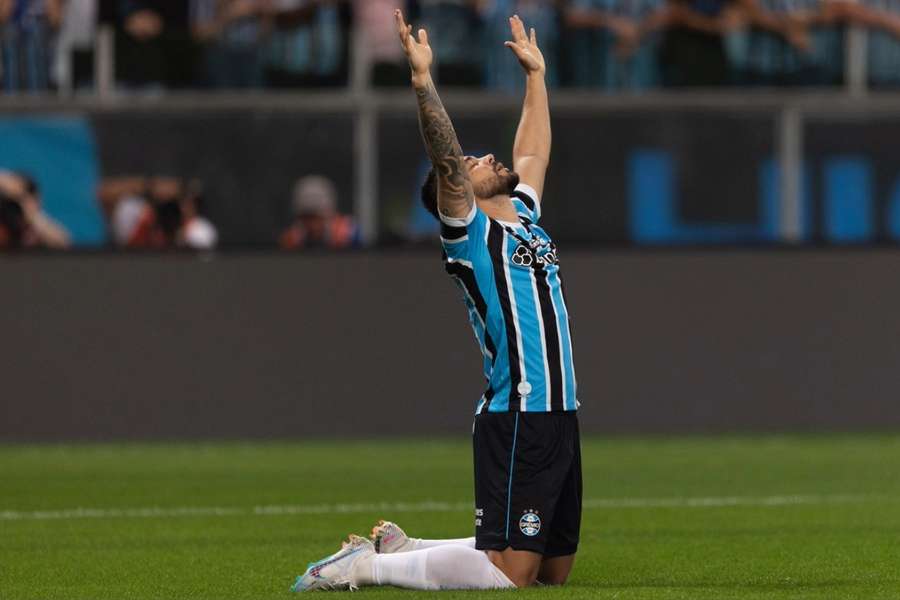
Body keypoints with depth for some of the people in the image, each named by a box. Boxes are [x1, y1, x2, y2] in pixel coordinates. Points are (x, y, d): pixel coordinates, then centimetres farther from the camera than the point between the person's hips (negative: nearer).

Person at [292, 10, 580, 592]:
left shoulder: (523, 213, 18)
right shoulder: (469, 232, -4)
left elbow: (533, 152, 32)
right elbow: (445, 159, -18)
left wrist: (536, 72, 34)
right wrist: (424, 79, -22)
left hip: (559, 414, 9)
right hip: (516, 418, -9)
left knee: (553, 568, 12)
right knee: (509, 571, -14)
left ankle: (400, 546, 22)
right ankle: (368, 565, -2)